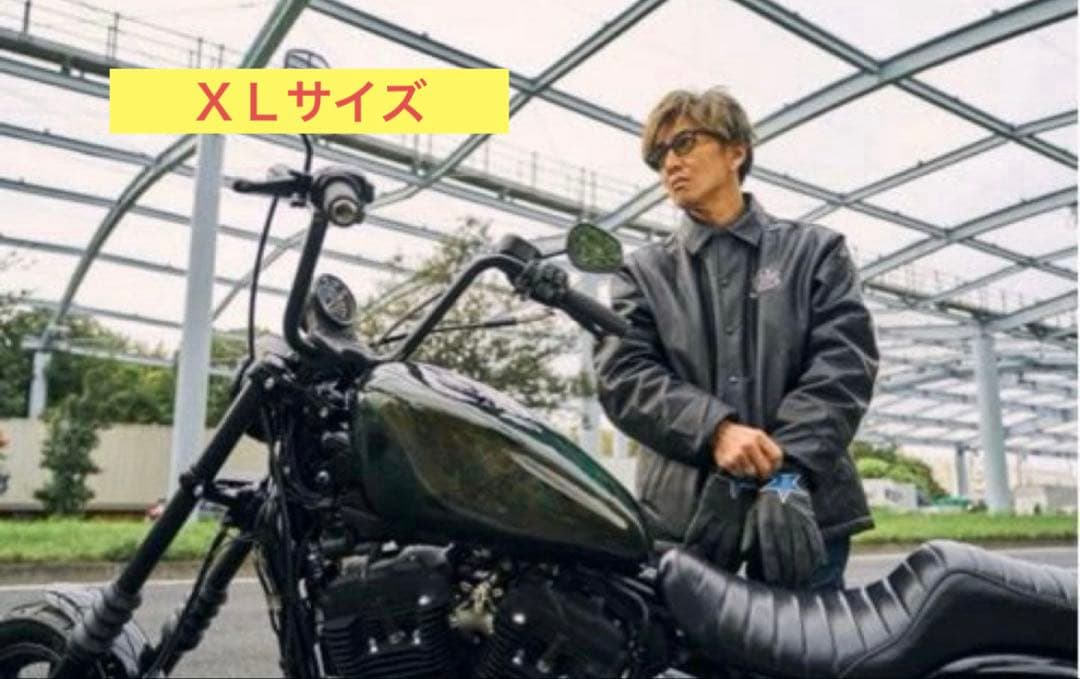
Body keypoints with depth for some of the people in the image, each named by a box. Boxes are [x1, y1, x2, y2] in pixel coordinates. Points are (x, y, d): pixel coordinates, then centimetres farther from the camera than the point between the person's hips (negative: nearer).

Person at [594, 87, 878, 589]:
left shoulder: (814, 250, 14)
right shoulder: (642, 272, 15)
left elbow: (846, 361, 1)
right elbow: (622, 373, 0)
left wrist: (786, 460, -15)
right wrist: (714, 430, -16)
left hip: (805, 501, 0)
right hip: (686, 509, 1)